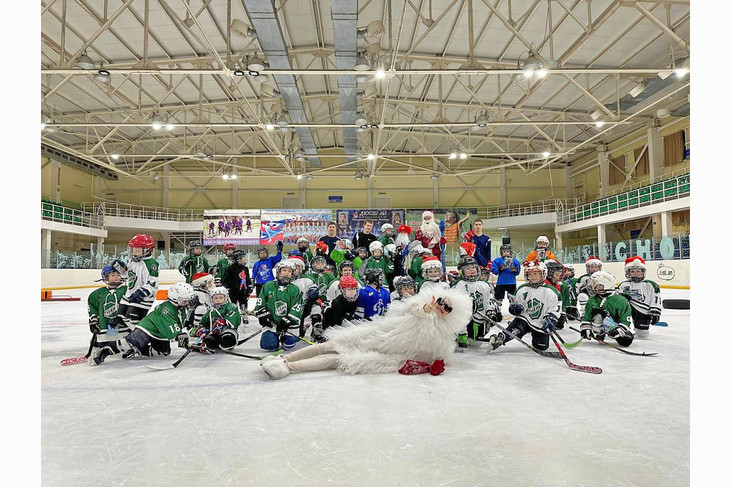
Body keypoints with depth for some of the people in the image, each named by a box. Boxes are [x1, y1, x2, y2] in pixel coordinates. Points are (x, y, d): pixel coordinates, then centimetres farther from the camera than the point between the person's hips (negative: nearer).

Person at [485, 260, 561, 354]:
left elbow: (555, 309, -4)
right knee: (515, 330, -30)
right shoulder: (521, 290, -2)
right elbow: (516, 303, 8)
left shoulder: (550, 291, -8)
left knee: (542, 346, 4)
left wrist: (550, 320, -18)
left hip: (541, 324, 1)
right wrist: (514, 307, -15)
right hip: (525, 318, -1)